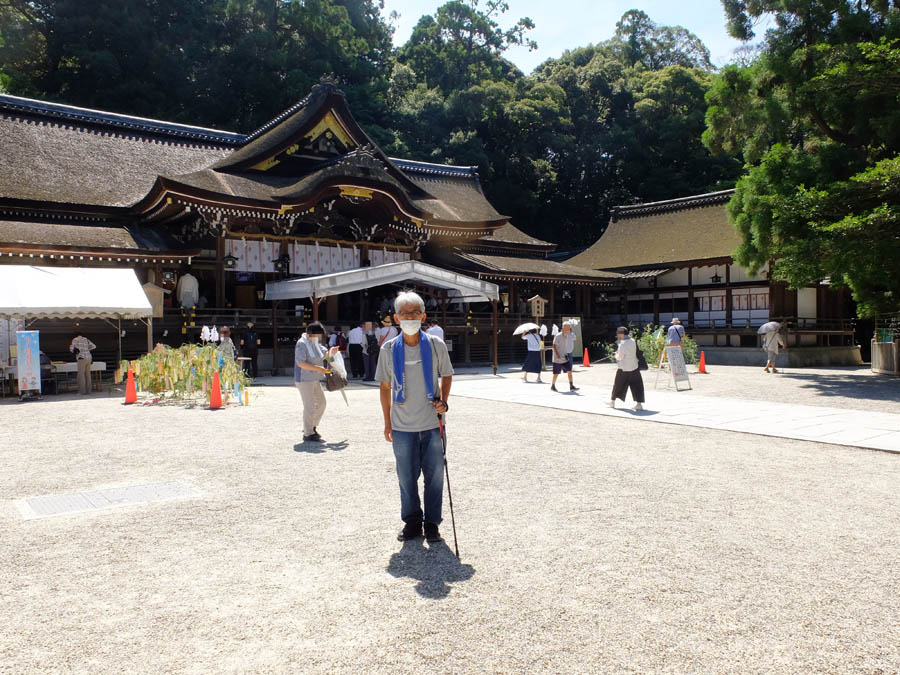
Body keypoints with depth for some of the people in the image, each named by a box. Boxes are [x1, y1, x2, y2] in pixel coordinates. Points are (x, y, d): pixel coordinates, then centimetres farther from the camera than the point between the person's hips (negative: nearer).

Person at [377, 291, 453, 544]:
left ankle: (432, 523, 22)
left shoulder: (436, 346, -3)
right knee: (406, 476, 9)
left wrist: (443, 401, -6)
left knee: (434, 475, 6)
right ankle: (411, 521, 27)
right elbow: (385, 386, 7)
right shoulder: (389, 349, -2)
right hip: (402, 427, 0)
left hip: (432, 424, 0)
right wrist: (387, 422, 6)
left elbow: (446, 376, 11)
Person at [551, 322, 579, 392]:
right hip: (558, 359, -5)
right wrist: (557, 355, -22)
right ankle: (553, 386, 22)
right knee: (556, 373, 4)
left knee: (569, 371, -8)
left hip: (565, 358, 5)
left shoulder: (567, 336, 6)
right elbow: (554, 346, -15)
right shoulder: (558, 336, -13)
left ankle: (571, 386, -9)